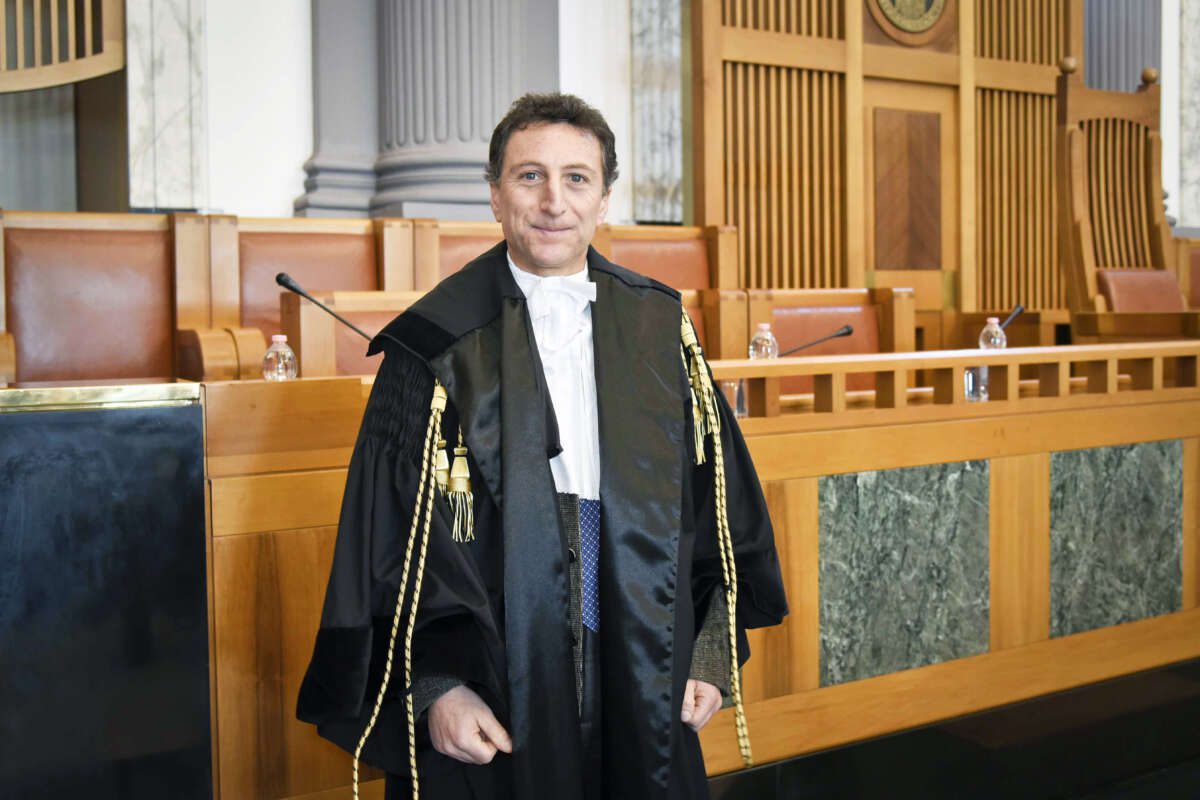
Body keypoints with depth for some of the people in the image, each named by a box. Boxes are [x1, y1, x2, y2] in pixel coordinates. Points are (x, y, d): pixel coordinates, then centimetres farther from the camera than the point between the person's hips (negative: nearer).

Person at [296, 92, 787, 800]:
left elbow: (723, 501, 8)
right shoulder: (439, 346, -7)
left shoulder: (661, 332, 3)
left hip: (644, 693, 3)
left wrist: (713, 655, 3)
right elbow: (392, 542, -7)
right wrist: (432, 687, -13)